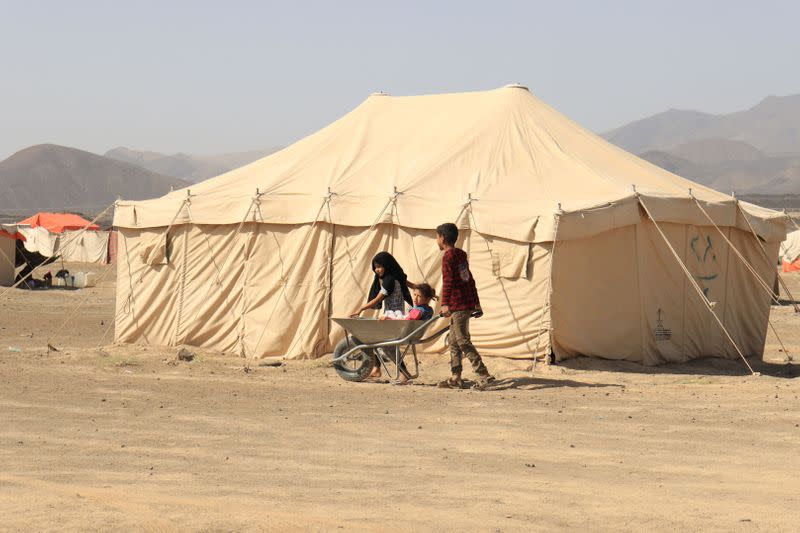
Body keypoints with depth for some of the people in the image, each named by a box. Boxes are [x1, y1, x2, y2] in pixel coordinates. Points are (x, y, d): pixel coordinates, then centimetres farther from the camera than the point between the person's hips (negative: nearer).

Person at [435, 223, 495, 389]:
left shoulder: (448, 257, -10)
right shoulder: (461, 254, 18)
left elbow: (448, 281, -20)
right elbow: (470, 280, 23)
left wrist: (445, 304, -26)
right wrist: (476, 303, 27)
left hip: (458, 305, -9)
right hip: (468, 303, 9)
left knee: (463, 341, -9)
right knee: (454, 342, 12)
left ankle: (484, 375, -12)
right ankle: (455, 378, 13)